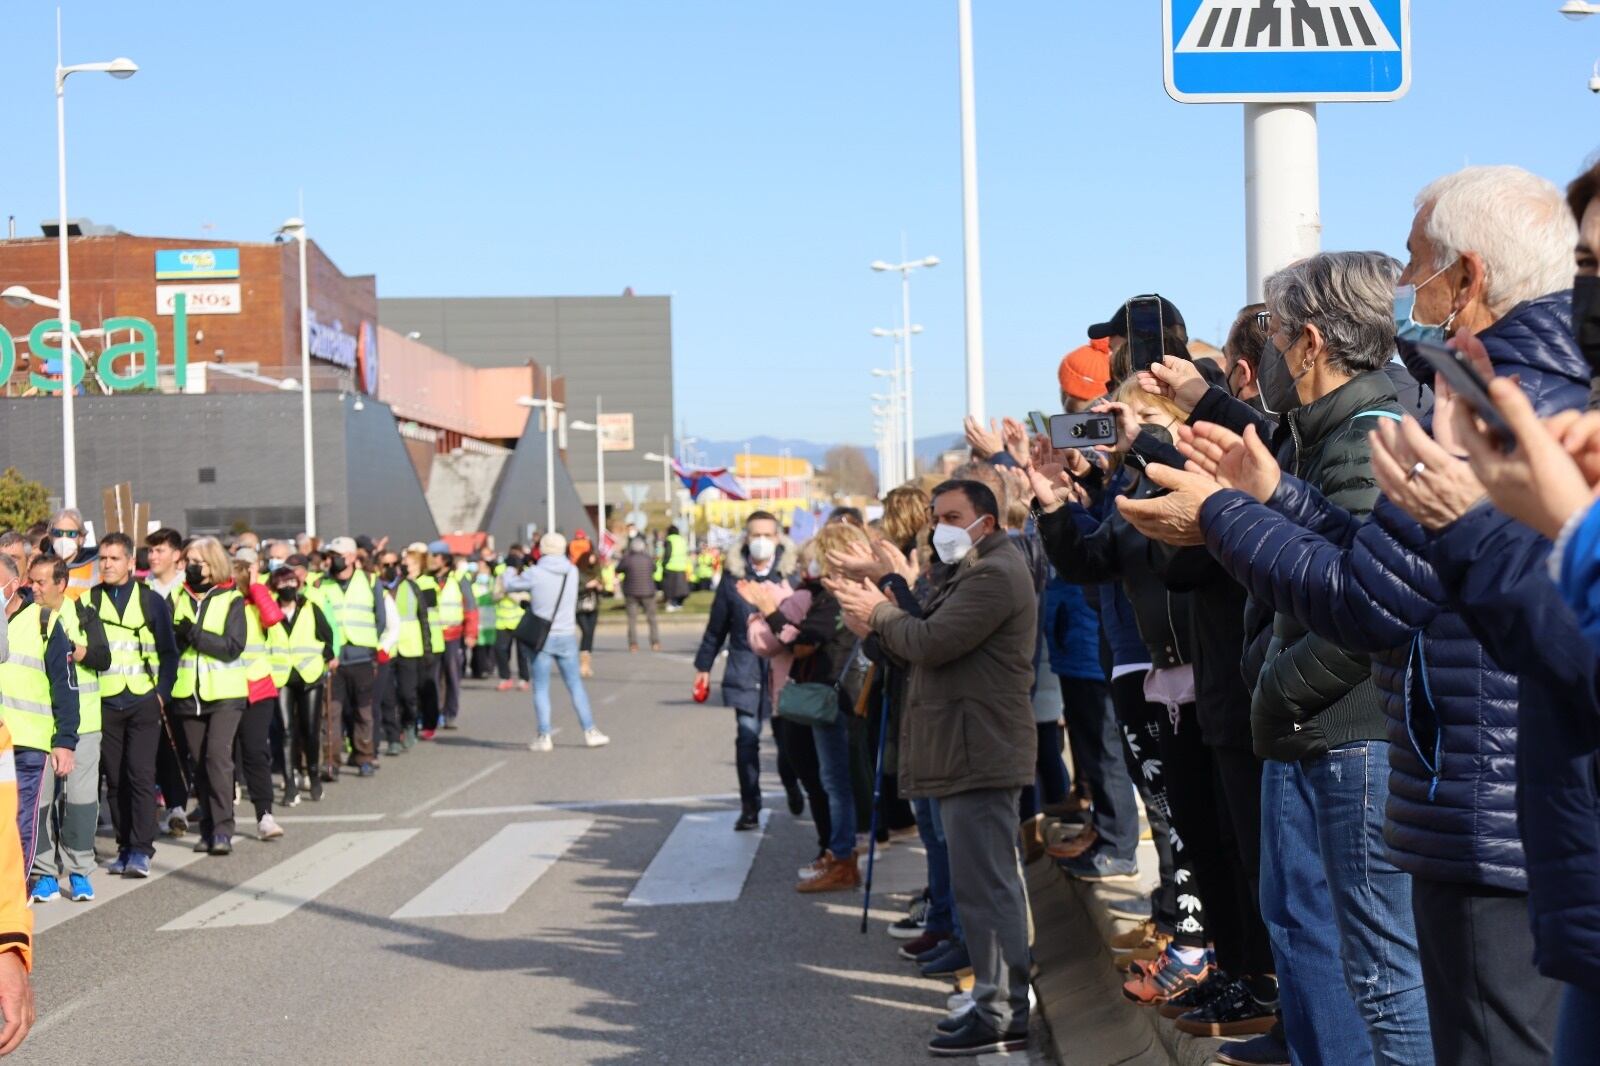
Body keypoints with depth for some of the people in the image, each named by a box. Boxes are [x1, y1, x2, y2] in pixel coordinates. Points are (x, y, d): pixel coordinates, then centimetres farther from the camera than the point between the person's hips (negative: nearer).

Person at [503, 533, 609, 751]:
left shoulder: (535, 573, -13)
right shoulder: (572, 572, 0)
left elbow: (510, 586, 0)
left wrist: (511, 572, 22)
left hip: (542, 637, -3)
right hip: (567, 636, 3)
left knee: (541, 688, 4)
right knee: (575, 685, 12)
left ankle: (544, 736, 1)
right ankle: (590, 731, 13)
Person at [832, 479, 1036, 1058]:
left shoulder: (994, 575, -14)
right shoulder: (979, 573, 23)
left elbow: (931, 643, -21)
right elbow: (931, 648, 19)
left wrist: (879, 612, -5)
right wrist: (878, 623, 4)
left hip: (979, 756, -11)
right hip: (973, 755, 11)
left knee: (983, 886, -10)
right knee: (991, 885, 15)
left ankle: (1000, 1018, -7)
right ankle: (1000, 1004, 22)